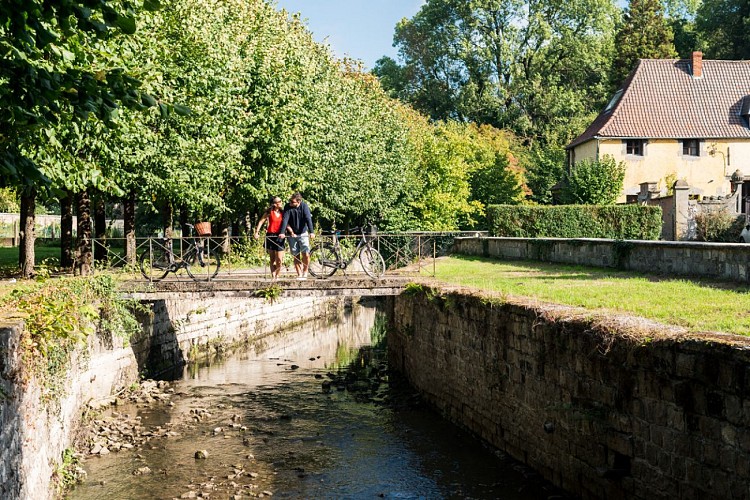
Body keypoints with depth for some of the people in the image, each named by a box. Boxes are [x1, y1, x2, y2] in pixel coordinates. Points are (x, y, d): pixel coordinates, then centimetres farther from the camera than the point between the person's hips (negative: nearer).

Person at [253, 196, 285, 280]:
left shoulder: (282, 213, 7)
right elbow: (261, 221, -4)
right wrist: (257, 232, -14)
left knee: (279, 260, -6)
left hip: (279, 236, 1)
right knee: (272, 259, 5)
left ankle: (277, 275, 12)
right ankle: (273, 276, 11)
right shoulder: (269, 212, -1)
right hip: (270, 236, -1)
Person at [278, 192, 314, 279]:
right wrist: (282, 232, -32)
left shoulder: (304, 206, -12)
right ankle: (299, 274, 12)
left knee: (306, 254, -10)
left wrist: (311, 232, -33)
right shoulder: (287, 207, -10)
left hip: (303, 233, -1)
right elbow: (285, 220, -19)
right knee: (296, 256, 3)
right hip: (292, 234, 1)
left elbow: (308, 219, -21)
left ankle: (305, 272, 10)